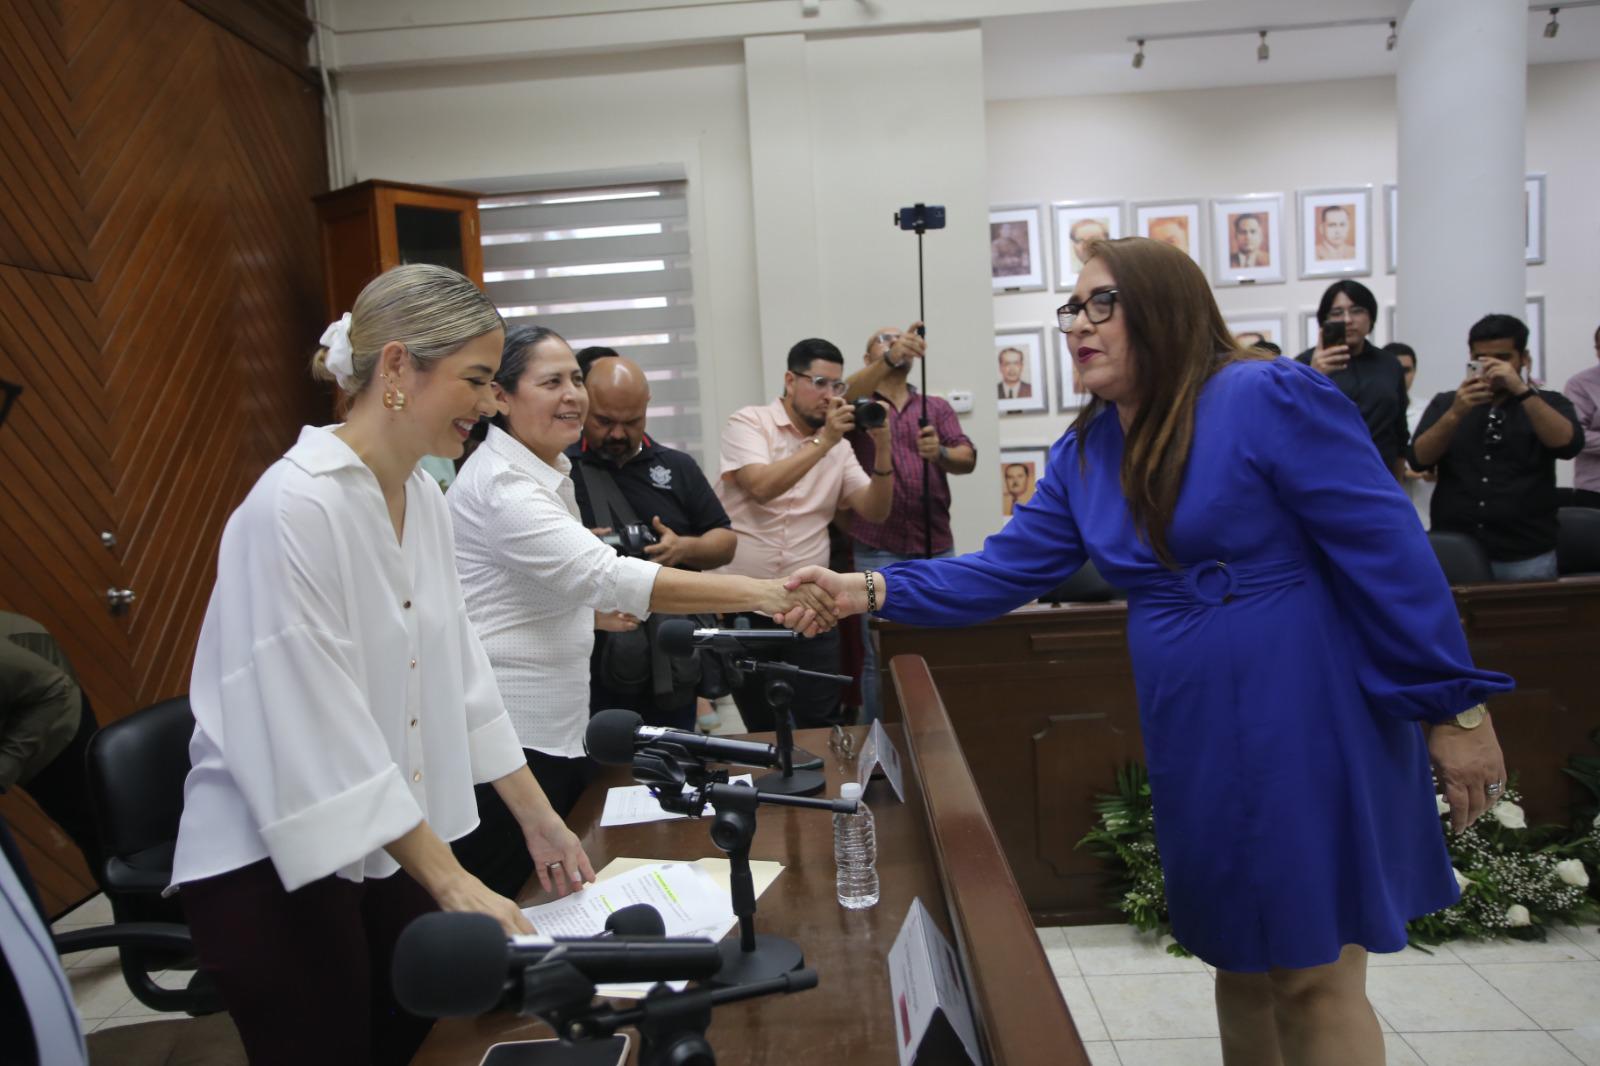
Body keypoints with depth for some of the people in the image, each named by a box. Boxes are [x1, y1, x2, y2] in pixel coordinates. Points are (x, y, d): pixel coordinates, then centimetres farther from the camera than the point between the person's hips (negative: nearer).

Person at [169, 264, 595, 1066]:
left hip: (392, 851, 7)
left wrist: (535, 813, 8)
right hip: (277, 866, -7)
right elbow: (316, 727, -24)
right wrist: (453, 883, -22)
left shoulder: (423, 497, 3)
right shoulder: (296, 506, -22)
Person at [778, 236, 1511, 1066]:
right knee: (1237, 959, 20)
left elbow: (1389, 552, -15)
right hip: (1195, 743, 7)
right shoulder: (1083, 455, 5)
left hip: (1309, 730, -6)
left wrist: (1454, 708, -14)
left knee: (1313, 975, 6)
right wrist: (872, 591, -11)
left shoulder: (1267, 399, -16)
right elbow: (1003, 572, 1)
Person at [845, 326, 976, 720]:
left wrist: (940, 453, -19)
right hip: (877, 550, -3)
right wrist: (886, 363, -32)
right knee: (879, 656, 0)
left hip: (936, 546, 3)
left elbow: (968, 458, 3)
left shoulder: (937, 407, 16)